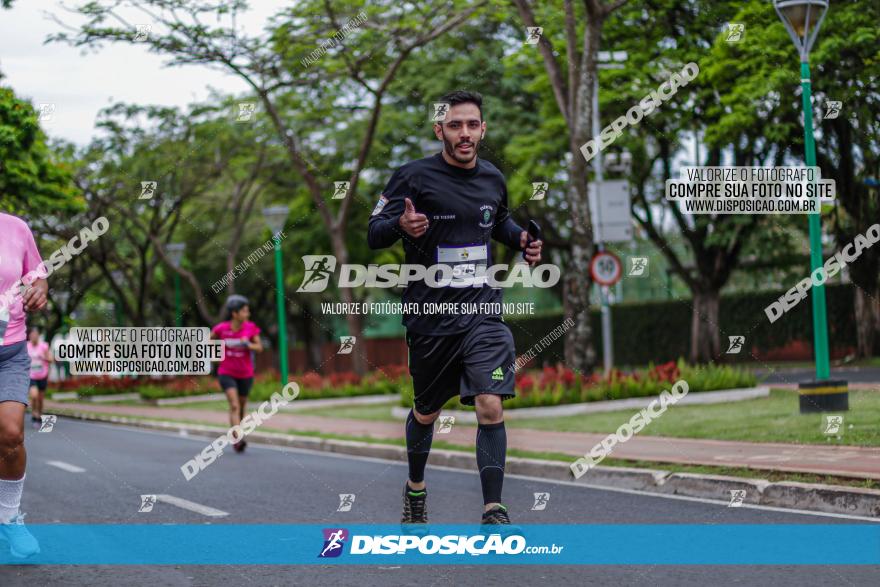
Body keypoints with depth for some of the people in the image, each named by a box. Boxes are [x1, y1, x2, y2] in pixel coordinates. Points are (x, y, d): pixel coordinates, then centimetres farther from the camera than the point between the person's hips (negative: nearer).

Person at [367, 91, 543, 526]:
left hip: (483, 313, 2)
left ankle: (493, 511, -11)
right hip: (429, 318, -2)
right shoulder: (414, 177, -8)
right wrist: (401, 225, -30)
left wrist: (521, 239, 7)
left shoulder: (493, 179, 7)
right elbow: (373, 235, -8)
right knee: (426, 412, 15)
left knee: (490, 407, -15)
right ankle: (415, 487, 41)